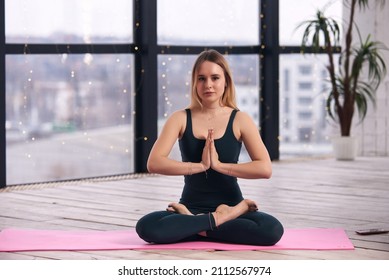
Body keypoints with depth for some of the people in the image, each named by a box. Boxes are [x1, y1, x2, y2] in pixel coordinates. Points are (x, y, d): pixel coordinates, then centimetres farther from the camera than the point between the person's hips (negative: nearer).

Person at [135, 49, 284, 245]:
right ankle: (220, 220, -18)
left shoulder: (240, 120, 0)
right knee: (147, 227, -30)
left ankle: (197, 226, -15)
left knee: (272, 230, -30)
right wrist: (200, 166, -19)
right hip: (191, 206, 0)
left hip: (229, 205, 0)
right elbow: (154, 163, -12)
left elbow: (265, 168, -12)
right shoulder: (181, 119, 1)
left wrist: (218, 165, -19)